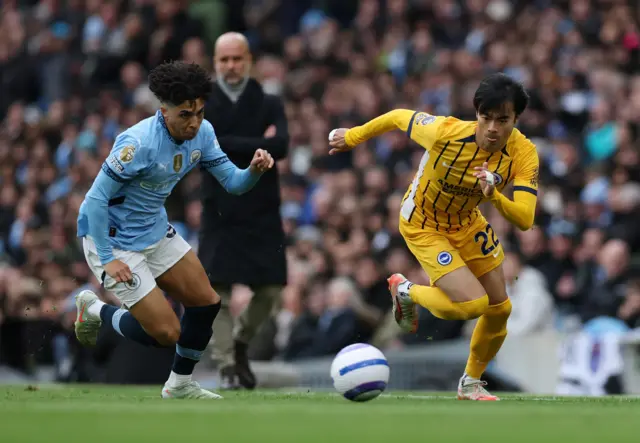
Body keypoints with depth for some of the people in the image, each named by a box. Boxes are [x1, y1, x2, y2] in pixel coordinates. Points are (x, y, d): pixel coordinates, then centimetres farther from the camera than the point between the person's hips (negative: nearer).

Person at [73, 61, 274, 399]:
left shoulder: (201, 133, -8)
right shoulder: (139, 143, -31)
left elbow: (232, 183, -1)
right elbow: (95, 199, -25)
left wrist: (254, 171, -24)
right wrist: (107, 259, -23)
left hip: (155, 232, 8)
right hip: (114, 241, -8)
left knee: (206, 303, 6)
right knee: (166, 333, -10)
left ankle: (180, 385, 27)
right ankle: (95, 310, 17)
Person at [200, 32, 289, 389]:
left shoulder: (270, 105, 6)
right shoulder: (203, 106, 3)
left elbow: (280, 147, -11)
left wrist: (231, 146, -12)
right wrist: (258, 145, -11)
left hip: (263, 213, 2)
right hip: (220, 212, -1)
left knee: (271, 290, 0)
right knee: (218, 291, -7)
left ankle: (241, 343, 27)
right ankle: (227, 367, 0)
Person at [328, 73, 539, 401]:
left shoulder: (523, 154, -24)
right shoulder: (445, 132, -34)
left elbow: (524, 220, -29)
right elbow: (399, 117, -15)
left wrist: (494, 196, -48)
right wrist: (353, 137, 0)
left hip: (467, 223, 5)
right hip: (422, 225, -5)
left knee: (499, 308, 7)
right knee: (472, 304, -19)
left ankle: (471, 383, 34)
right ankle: (406, 292, 12)